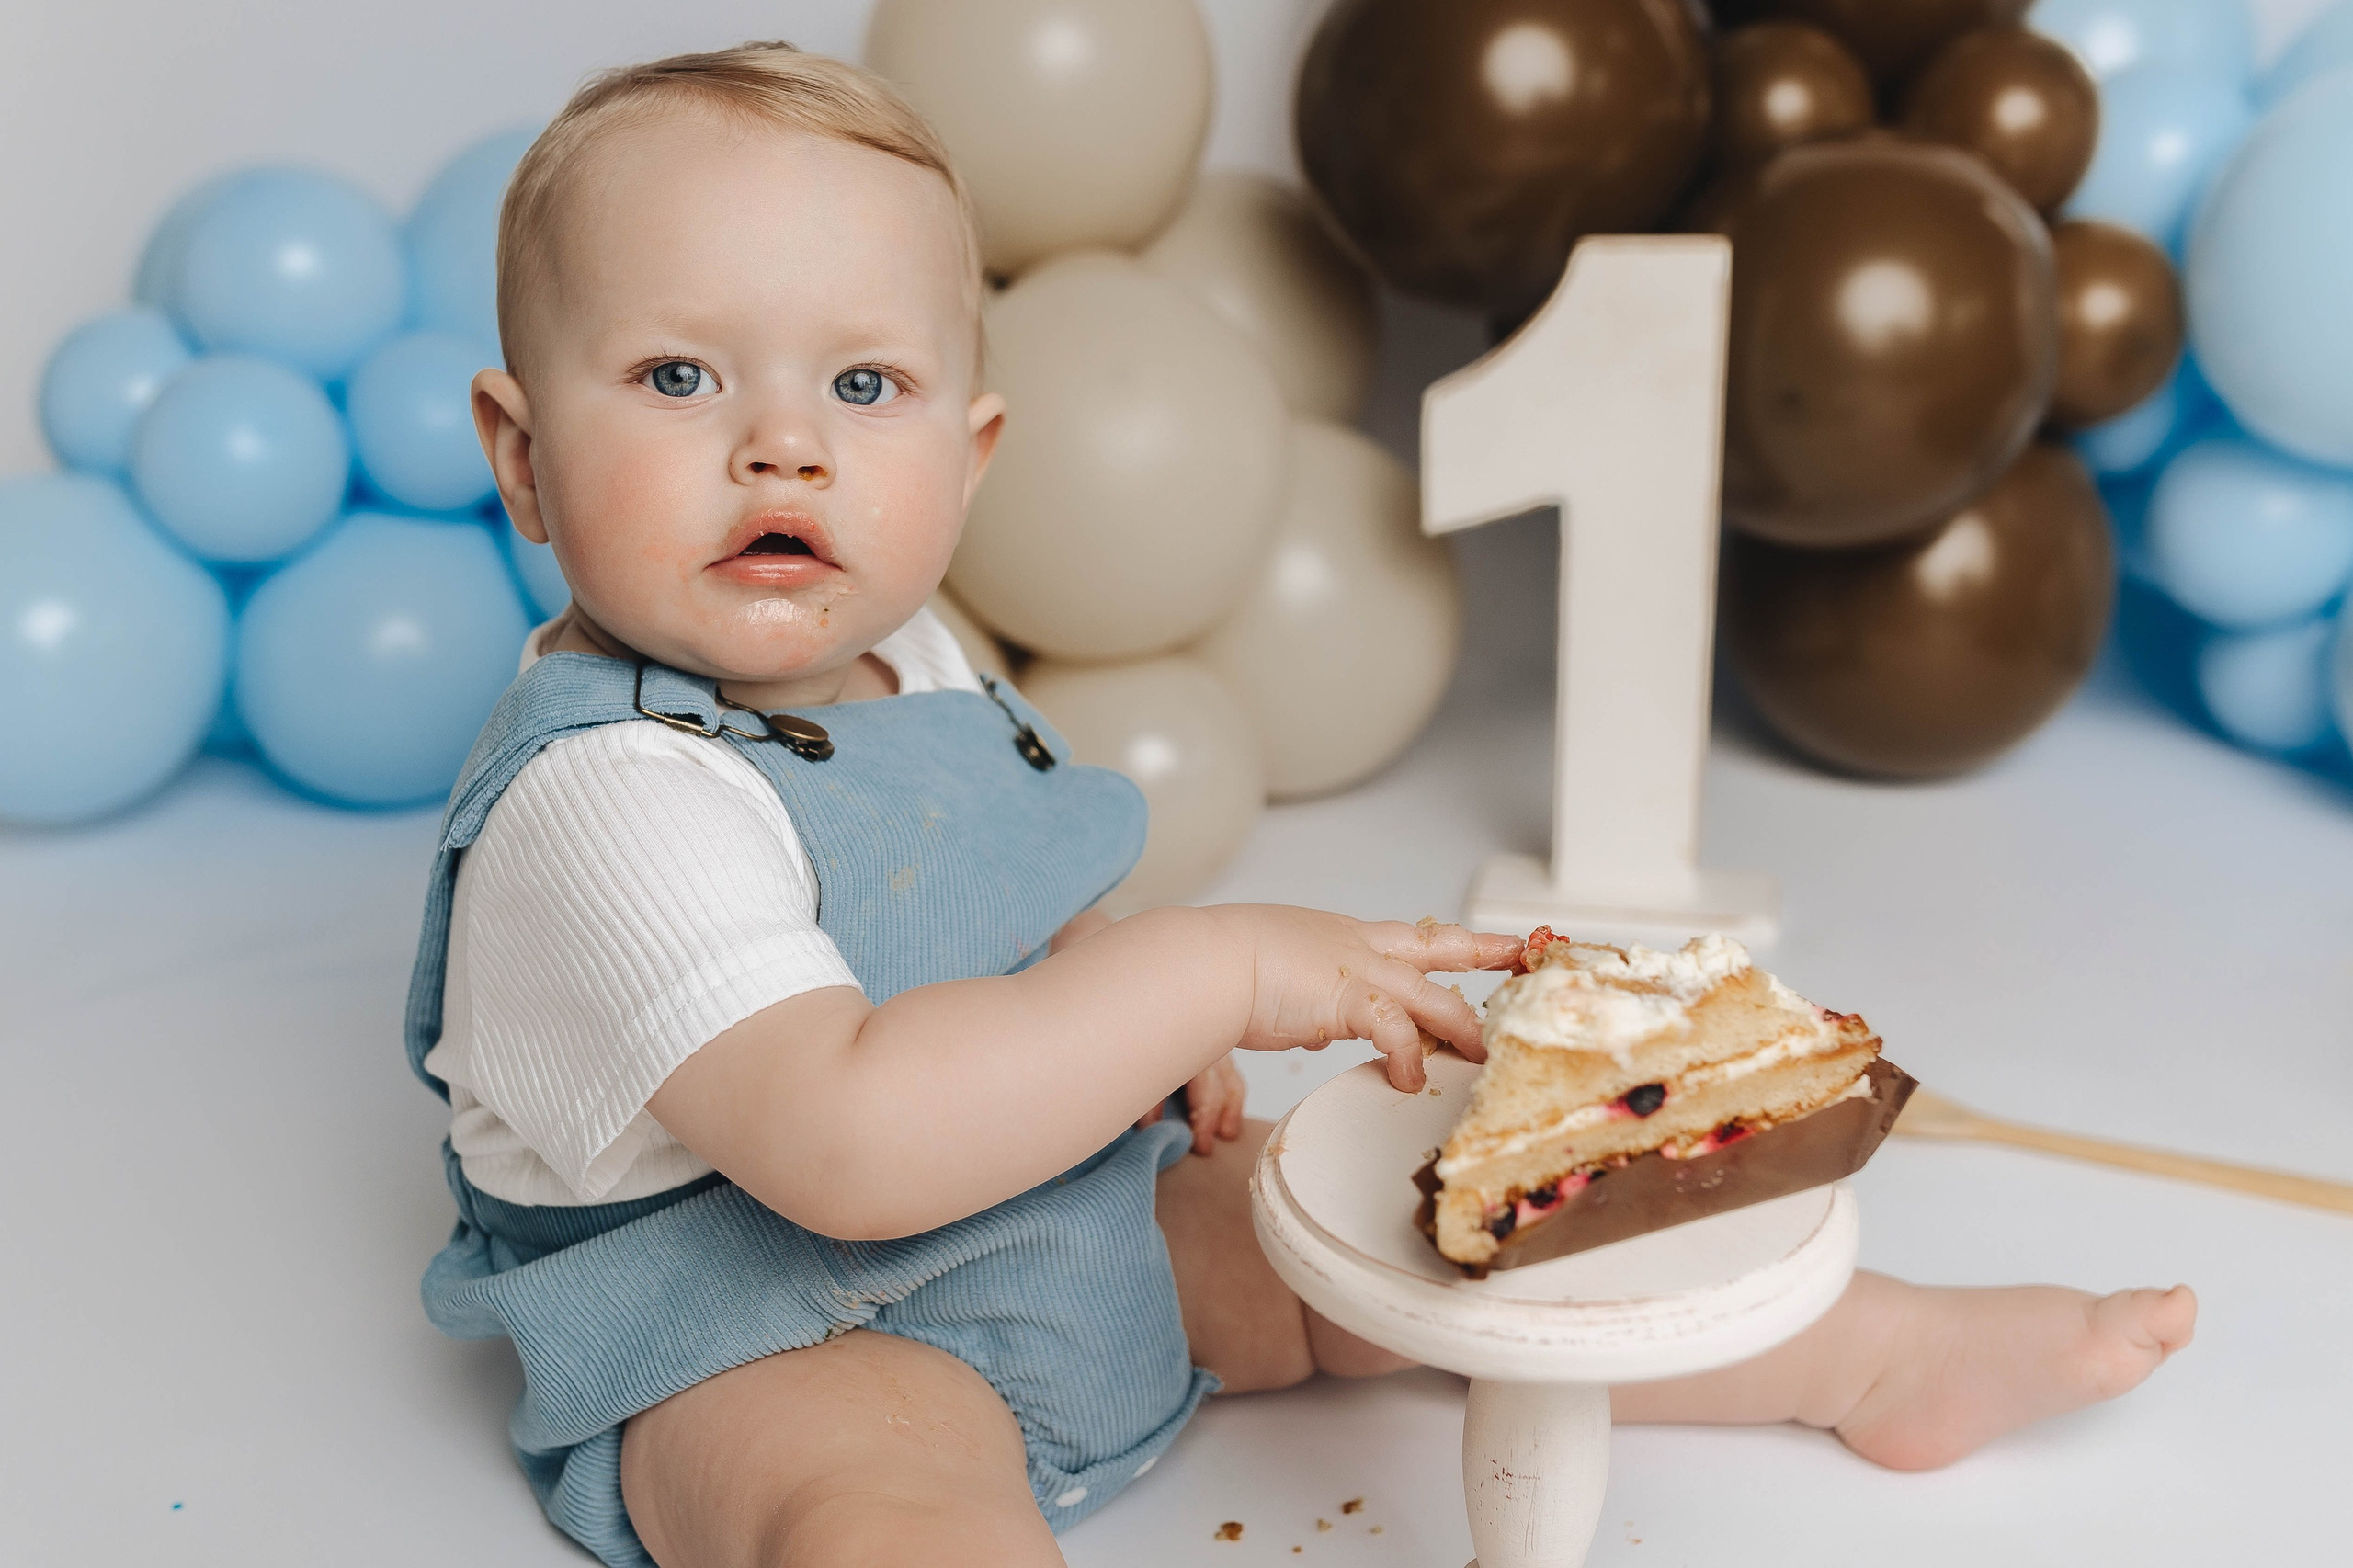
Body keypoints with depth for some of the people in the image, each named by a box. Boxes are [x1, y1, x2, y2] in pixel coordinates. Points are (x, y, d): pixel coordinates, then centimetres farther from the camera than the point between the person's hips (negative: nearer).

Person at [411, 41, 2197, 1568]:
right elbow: (844, 1139, -38)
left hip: (1085, 1235, 8)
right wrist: (1208, 974, -33)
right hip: (768, 1355, -8)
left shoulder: (905, 656, 2)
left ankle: (1879, 1354, 21)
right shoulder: (602, 800, -27)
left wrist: (1121, 1019, 1)